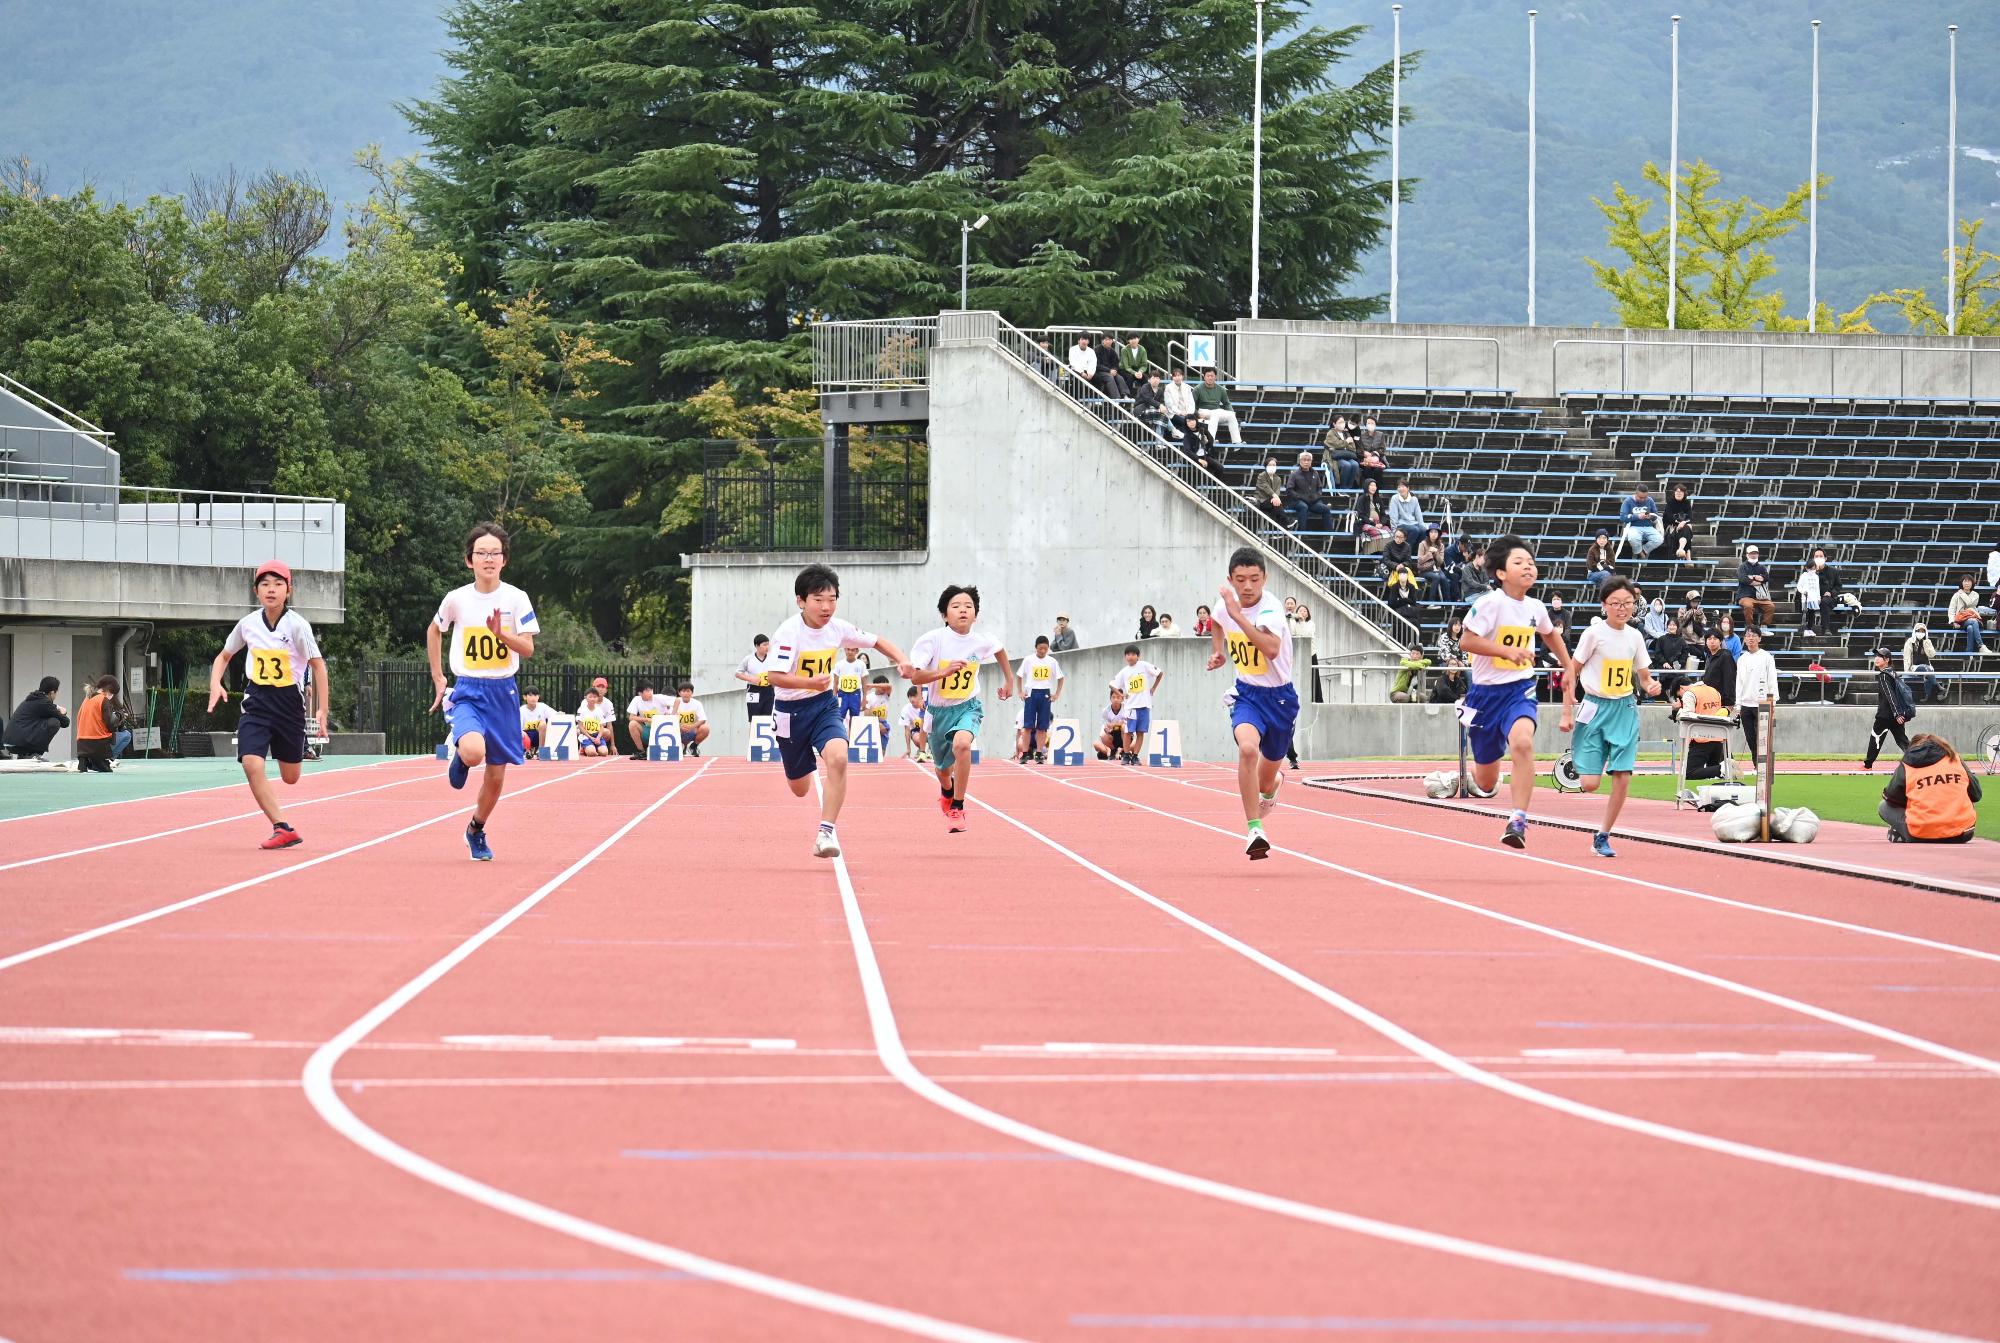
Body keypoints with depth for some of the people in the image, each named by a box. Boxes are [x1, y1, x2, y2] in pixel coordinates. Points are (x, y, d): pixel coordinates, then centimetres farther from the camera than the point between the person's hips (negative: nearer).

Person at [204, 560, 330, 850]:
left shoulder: (296, 625, -12)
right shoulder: (248, 624, -2)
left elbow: (318, 665, -6)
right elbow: (224, 656, 15)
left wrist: (322, 710, -11)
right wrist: (215, 684, -4)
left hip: (288, 703, -2)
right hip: (256, 702, 2)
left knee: (290, 778, 7)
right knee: (251, 763, -21)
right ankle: (282, 829, -16)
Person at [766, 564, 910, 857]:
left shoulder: (838, 628, -7)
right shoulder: (789, 632, -22)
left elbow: (877, 641, 8)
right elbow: (775, 677, -30)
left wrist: (902, 660, -10)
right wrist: (809, 682, -46)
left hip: (825, 705, 2)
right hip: (791, 711, -2)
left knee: (838, 757, -30)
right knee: (800, 788, 13)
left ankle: (826, 833, -24)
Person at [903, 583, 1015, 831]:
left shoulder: (981, 642, -9)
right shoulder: (933, 640, -17)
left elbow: (999, 649, 17)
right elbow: (915, 677, -21)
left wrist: (1009, 680, 20)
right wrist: (944, 672, -35)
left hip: (968, 707, -1)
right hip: (939, 710, 1)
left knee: (962, 744, -34)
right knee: (944, 769, 18)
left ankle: (957, 808, -22)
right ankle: (947, 792, 58)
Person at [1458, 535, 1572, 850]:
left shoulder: (1535, 608, 3)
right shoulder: (1491, 603, -14)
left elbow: (1550, 635, 26)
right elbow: (1467, 640, -19)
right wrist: (1508, 651, -26)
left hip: (1520, 690, 2)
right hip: (1486, 691, -2)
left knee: (1522, 742, -32)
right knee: (1486, 782, 8)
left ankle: (1518, 821, -29)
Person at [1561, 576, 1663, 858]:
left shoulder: (1635, 636, 5)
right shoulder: (1594, 633, -8)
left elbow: (1644, 677, 15)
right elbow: (1571, 675, -4)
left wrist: (1652, 686, -9)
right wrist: (1567, 713, -8)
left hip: (1625, 710, 3)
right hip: (1595, 708, -3)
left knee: (1622, 777, -9)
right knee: (1590, 784, -9)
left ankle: (1603, 837, 5)